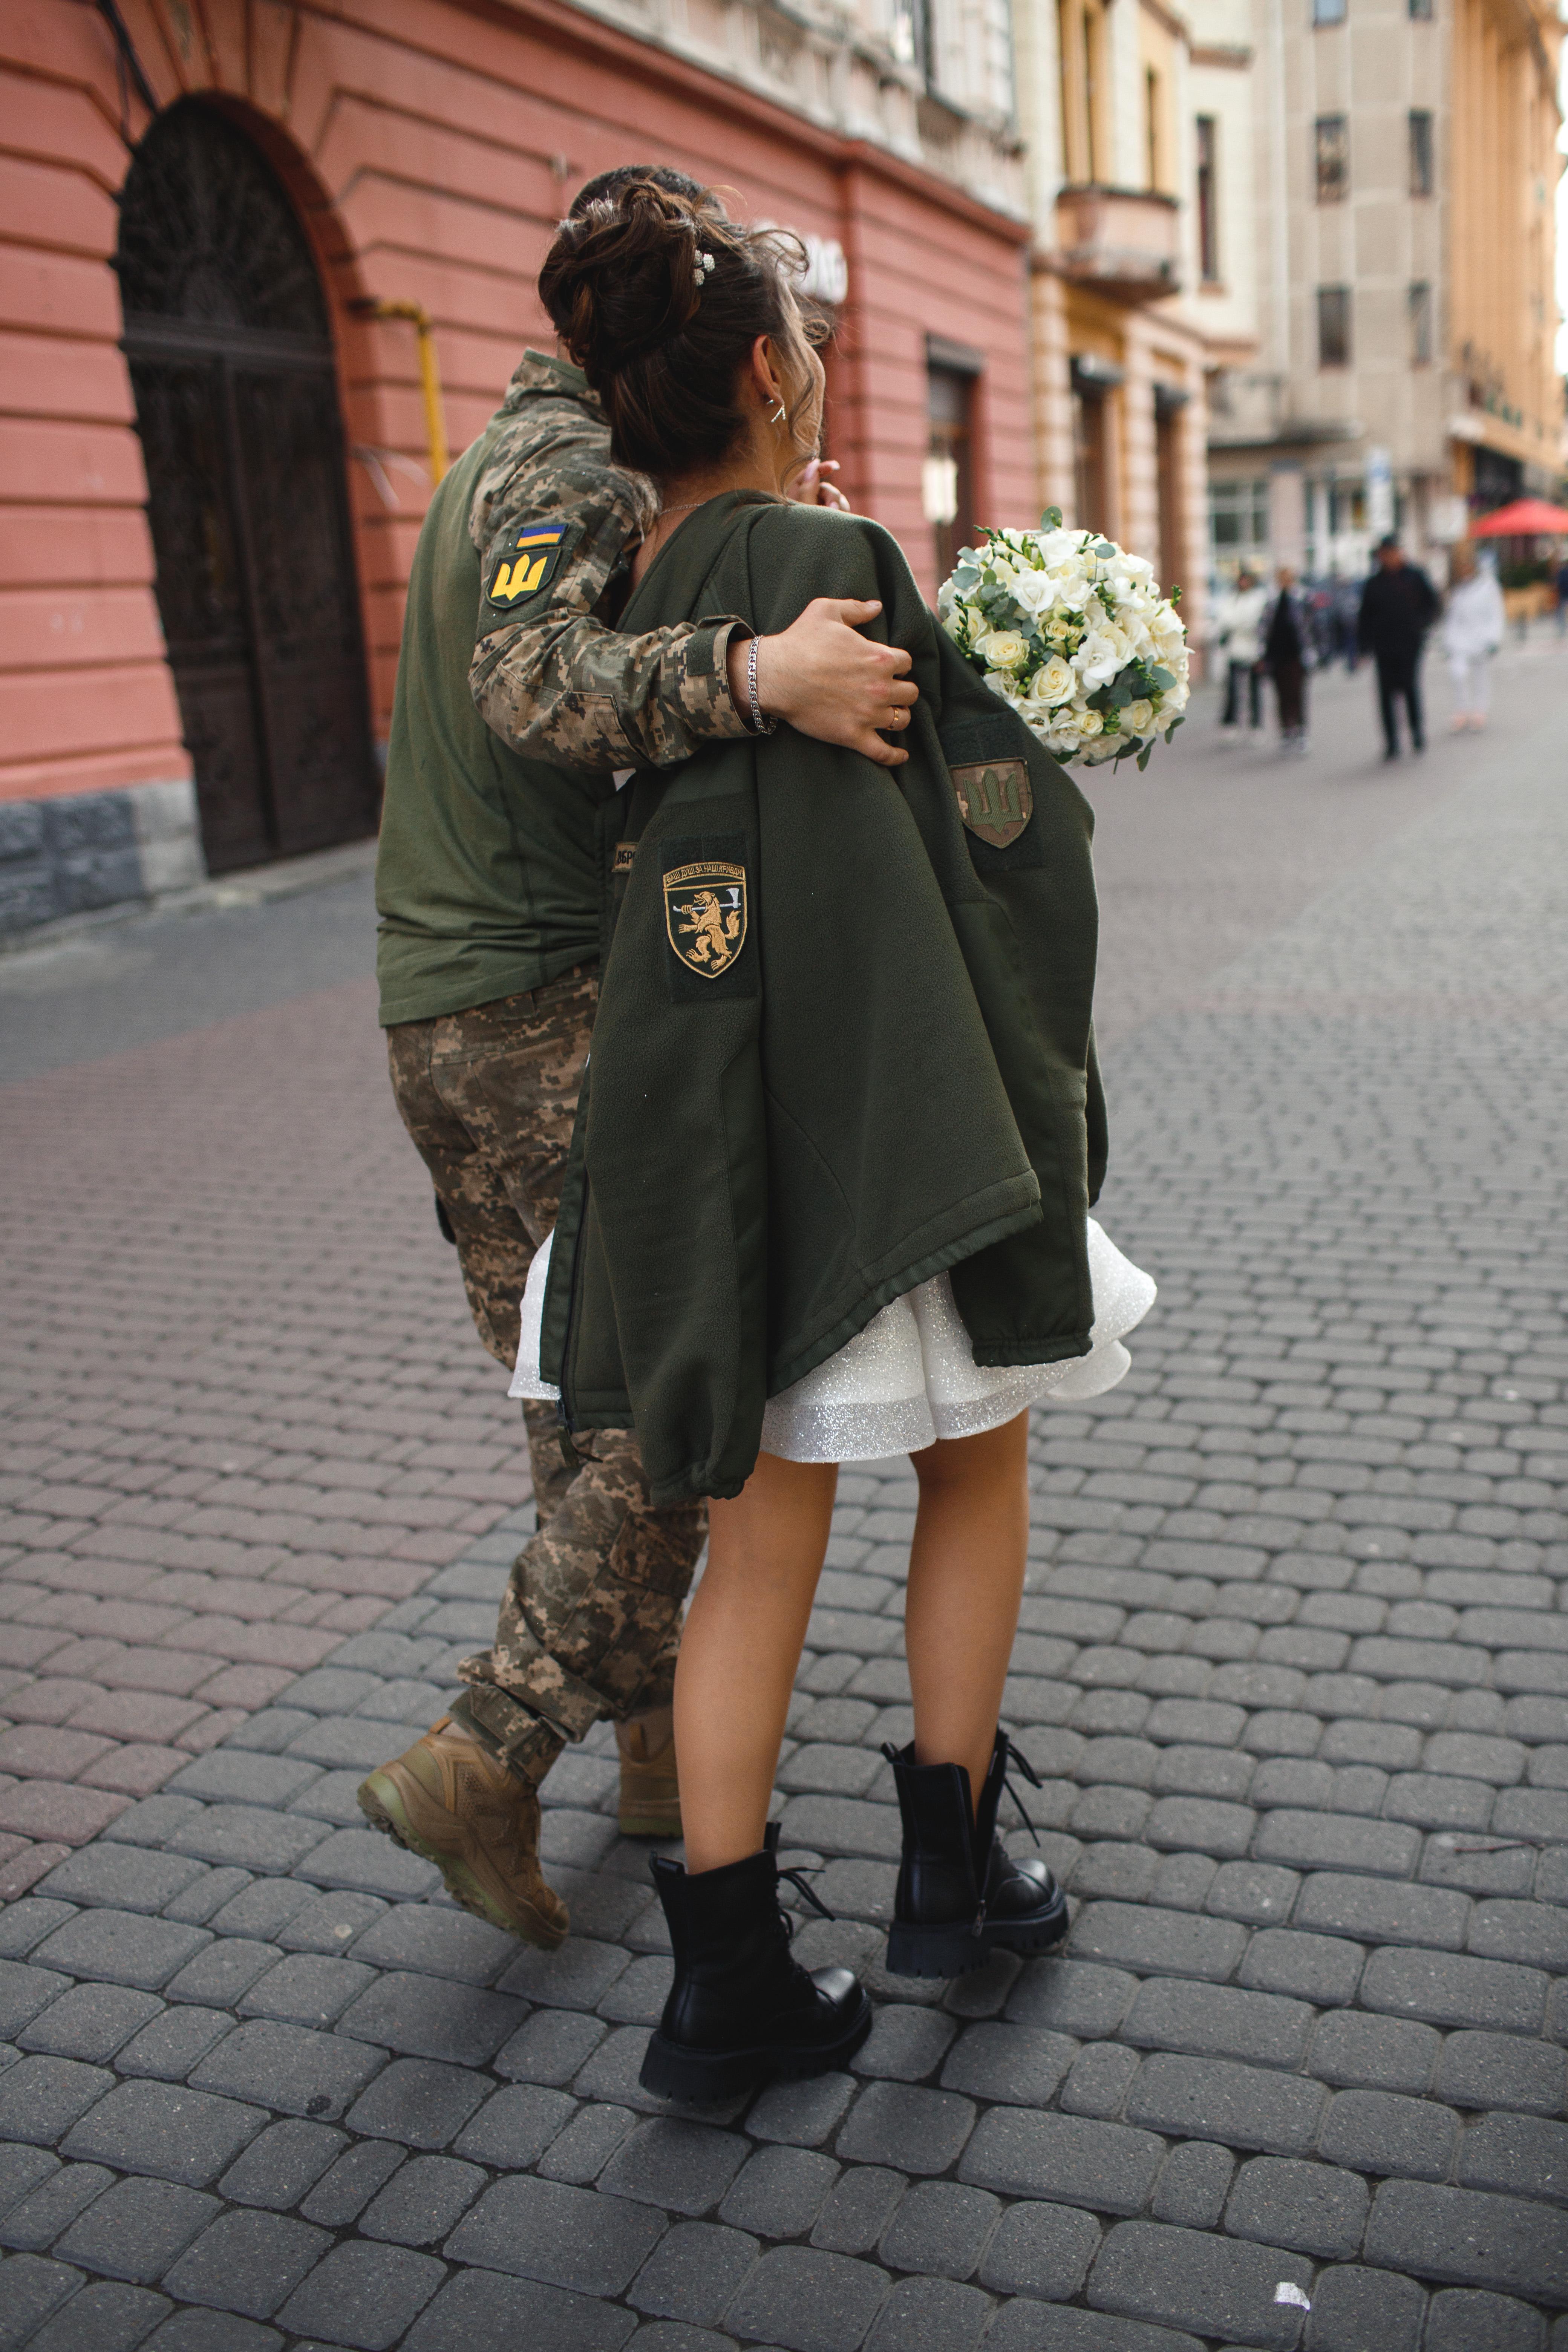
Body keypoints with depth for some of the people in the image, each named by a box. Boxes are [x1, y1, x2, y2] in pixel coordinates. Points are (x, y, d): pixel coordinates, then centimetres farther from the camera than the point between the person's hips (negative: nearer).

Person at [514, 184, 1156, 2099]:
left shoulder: (630, 593, 8)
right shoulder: (827, 566, -13)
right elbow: (1003, 817, -11)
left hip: (695, 1127, 6)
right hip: (877, 1106, -6)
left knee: (761, 1542, 12)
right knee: (978, 1462, 18)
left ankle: (728, 1986, 17)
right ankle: (952, 1865, 30)